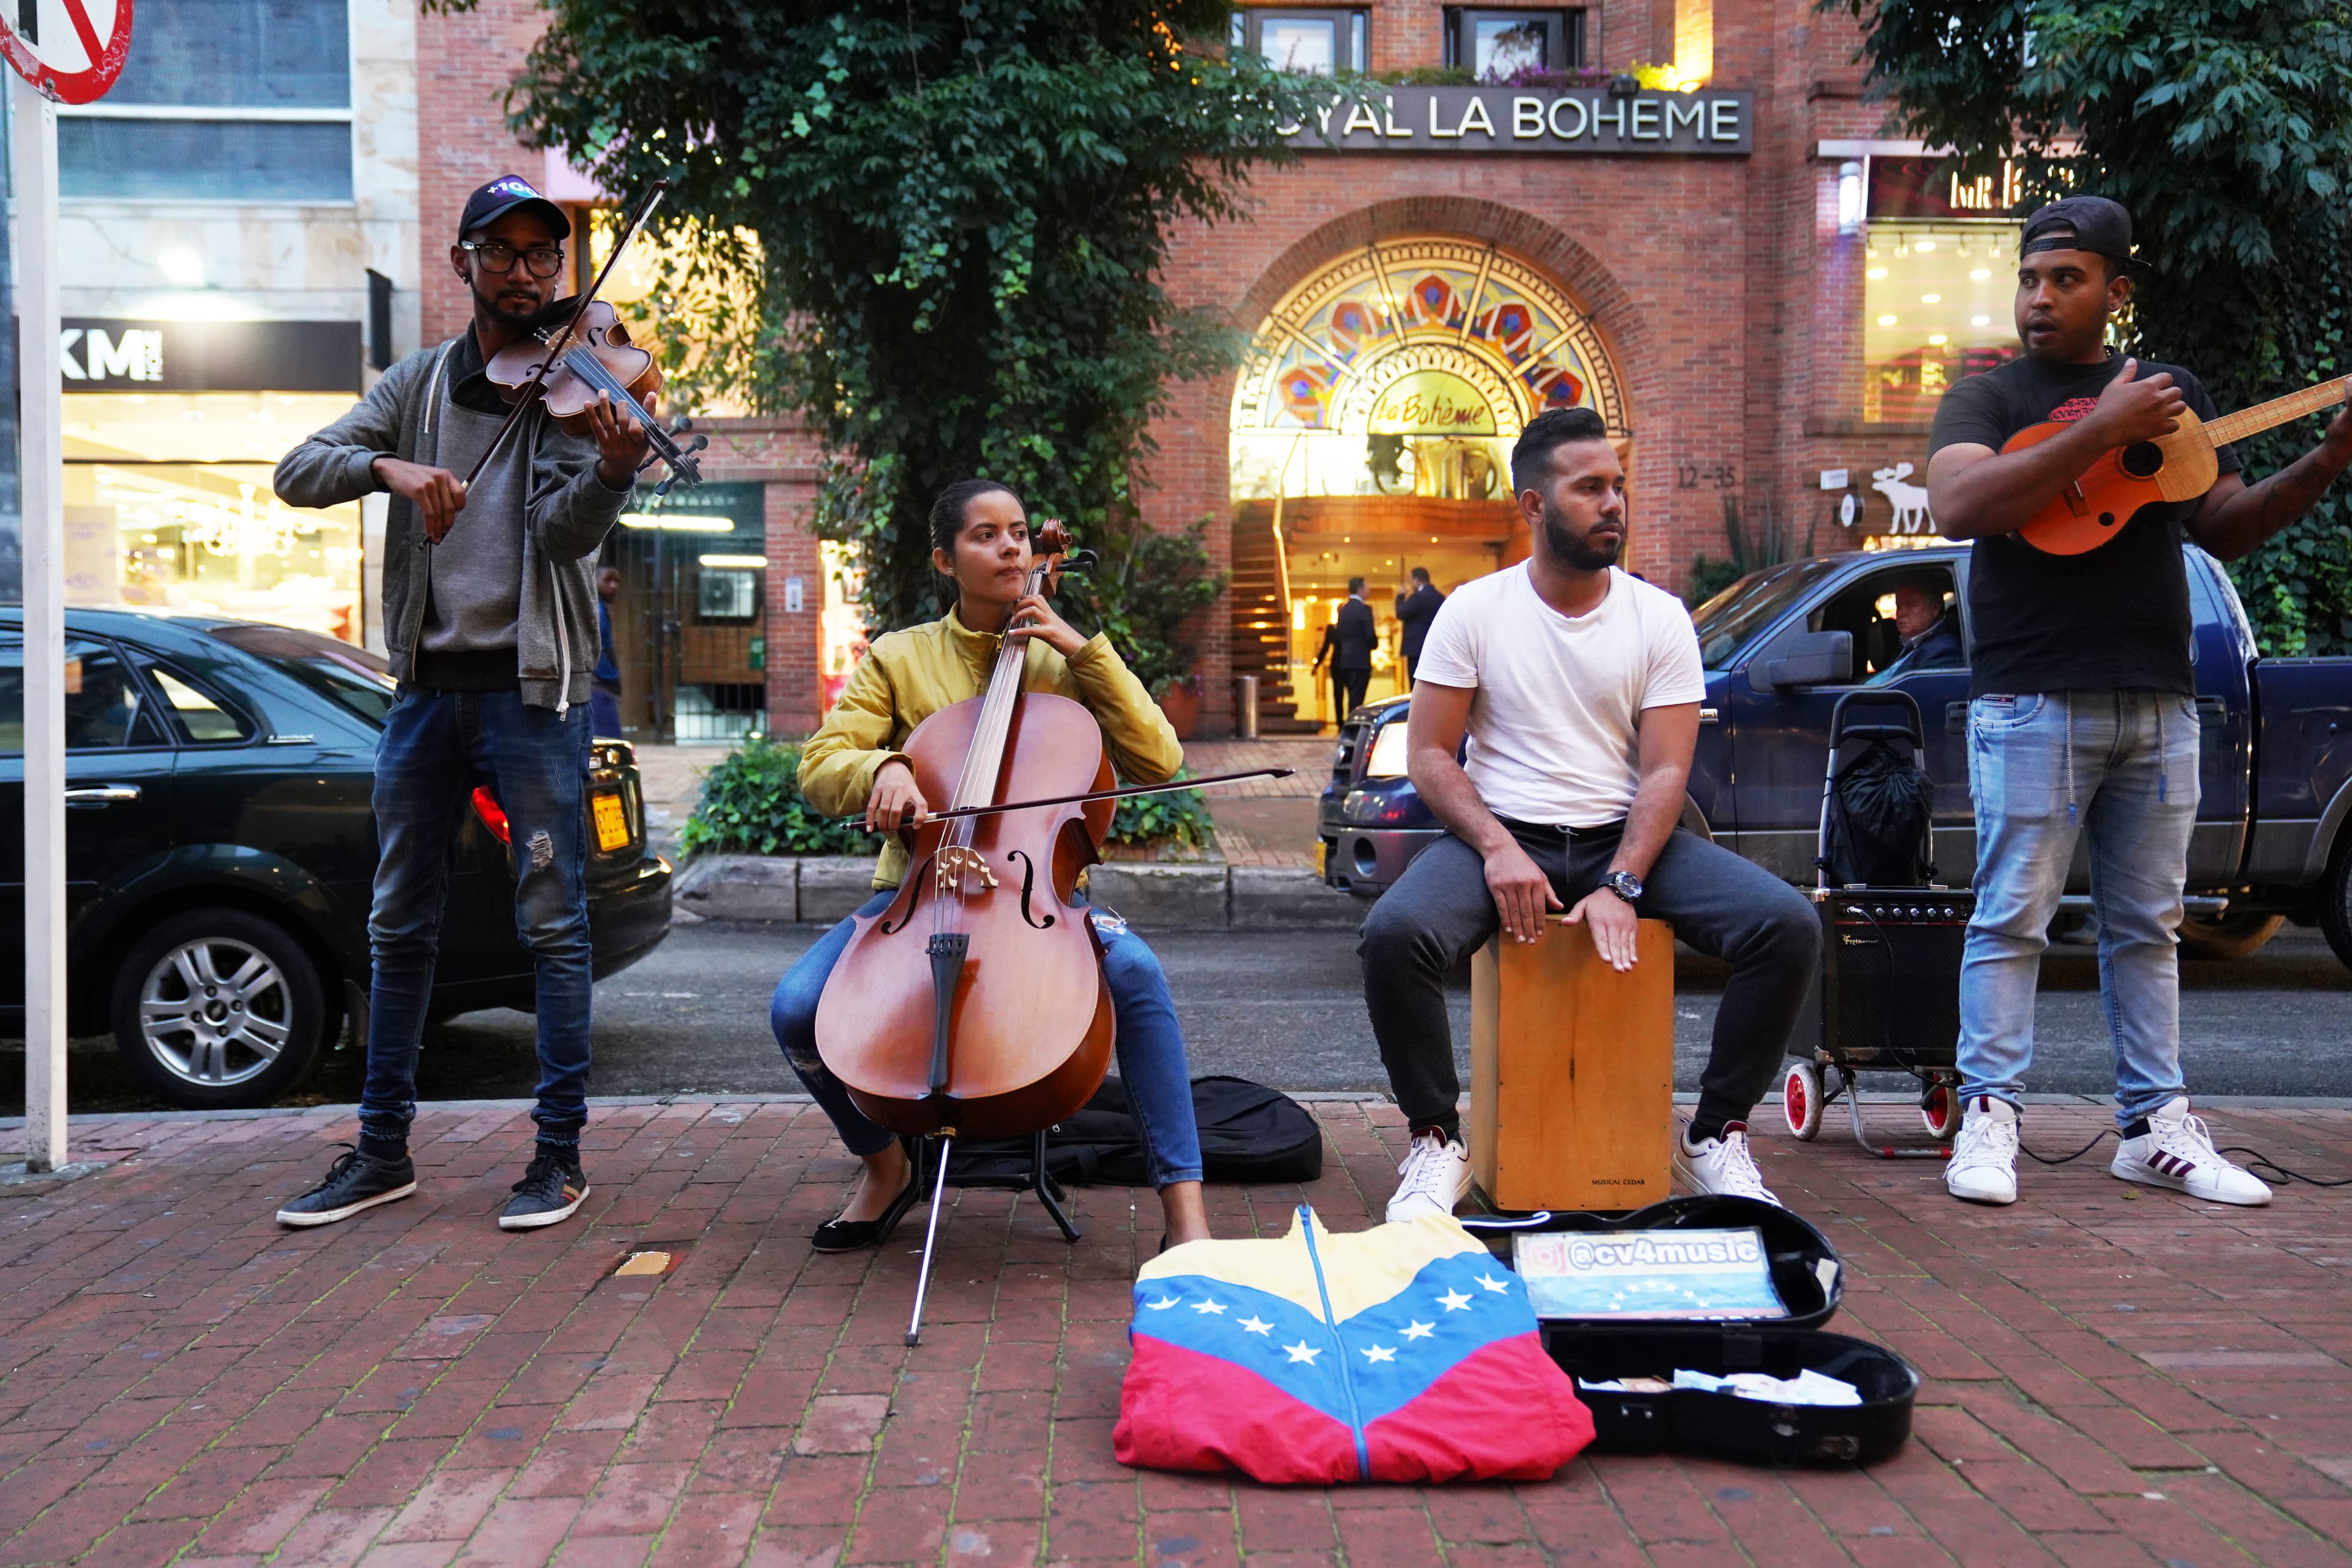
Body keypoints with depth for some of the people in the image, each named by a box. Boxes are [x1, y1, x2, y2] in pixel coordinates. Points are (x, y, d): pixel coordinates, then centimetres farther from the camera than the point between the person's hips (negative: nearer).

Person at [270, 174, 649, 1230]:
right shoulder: (420, 382, 12)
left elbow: (562, 530, -14)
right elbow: (298, 472, 1)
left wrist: (613, 469, -35)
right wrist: (389, 467, -19)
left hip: (531, 687, -4)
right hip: (426, 687, 4)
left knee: (553, 923, -2)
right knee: (400, 925, 11)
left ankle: (559, 1154, 7)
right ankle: (383, 1151, 22)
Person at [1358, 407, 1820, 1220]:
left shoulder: (1660, 618, 4)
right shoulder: (1474, 611, 1)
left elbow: (1665, 772, -2)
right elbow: (1429, 755, -1)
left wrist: (1621, 886, -18)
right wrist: (1497, 849, -18)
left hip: (1624, 836, 2)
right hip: (1502, 833, -1)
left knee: (1789, 925, -21)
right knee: (1395, 932, -32)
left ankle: (1714, 1136, -2)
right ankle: (1437, 1141, -9)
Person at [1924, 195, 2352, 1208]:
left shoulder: (2173, 393, 18)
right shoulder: (1988, 398, 4)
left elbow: (2225, 529, 17)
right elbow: (1957, 507, -17)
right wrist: (2099, 432, -20)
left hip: (2158, 702, 5)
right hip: (2034, 700, -5)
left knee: (2147, 924, 9)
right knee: (2013, 917, -6)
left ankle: (2154, 1129, 15)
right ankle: (1988, 1121, -1)